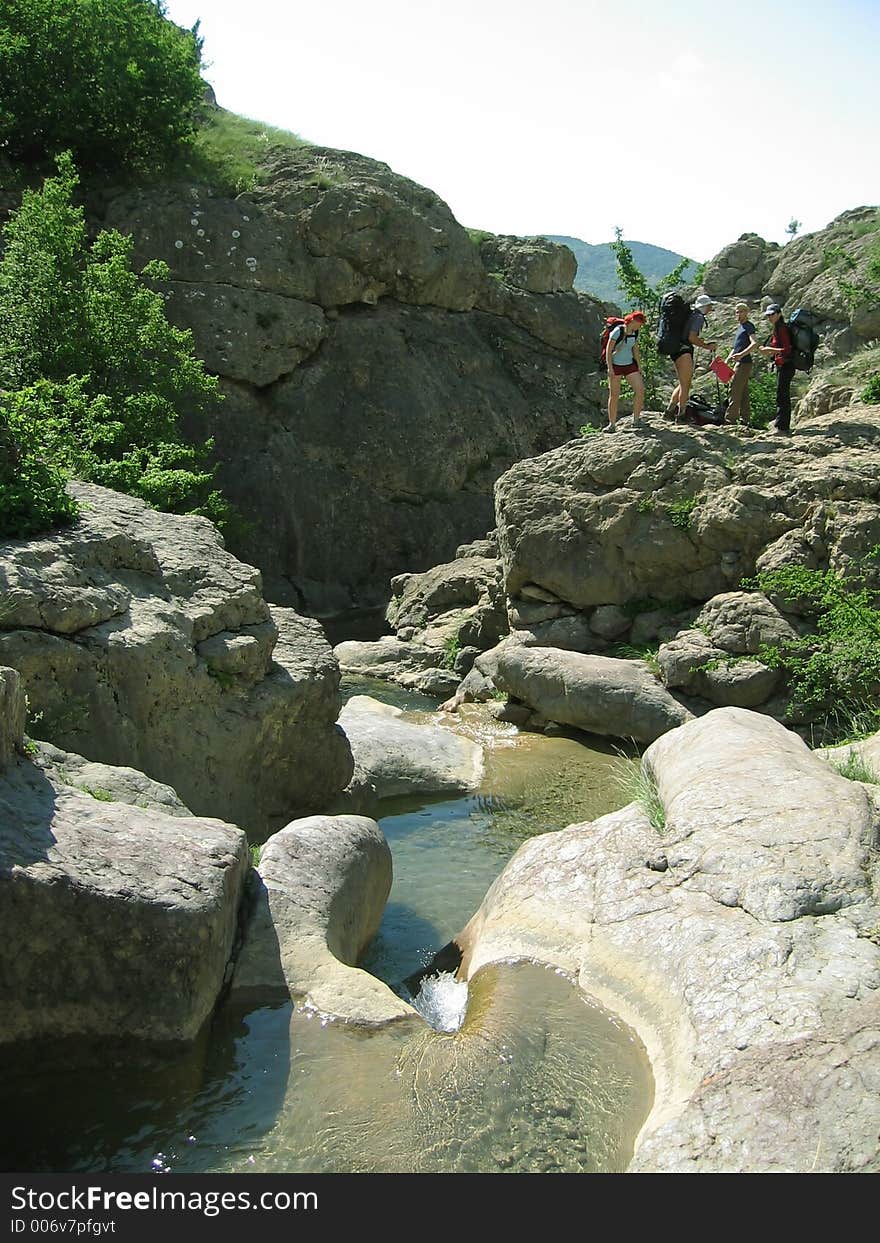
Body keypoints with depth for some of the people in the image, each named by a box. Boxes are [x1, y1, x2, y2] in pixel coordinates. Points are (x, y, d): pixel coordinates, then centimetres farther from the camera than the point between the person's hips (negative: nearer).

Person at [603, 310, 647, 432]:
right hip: (616, 366, -6)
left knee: (640, 390, -8)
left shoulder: (635, 333, 5)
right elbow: (608, 350, -13)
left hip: (630, 365, 6)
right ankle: (612, 424, 5)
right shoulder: (618, 331, -15)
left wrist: (639, 366, 13)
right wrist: (610, 367, -18)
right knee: (614, 395, -3)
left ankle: (636, 420, 2)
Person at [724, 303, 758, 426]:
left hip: (744, 363, -10)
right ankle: (744, 419, 12)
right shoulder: (740, 327, 22)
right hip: (739, 363, 10)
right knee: (743, 393, 10)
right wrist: (726, 361, 19)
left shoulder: (749, 326, -8)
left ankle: (730, 419, -15)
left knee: (734, 391, -13)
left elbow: (755, 343, -22)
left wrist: (741, 354, -34)